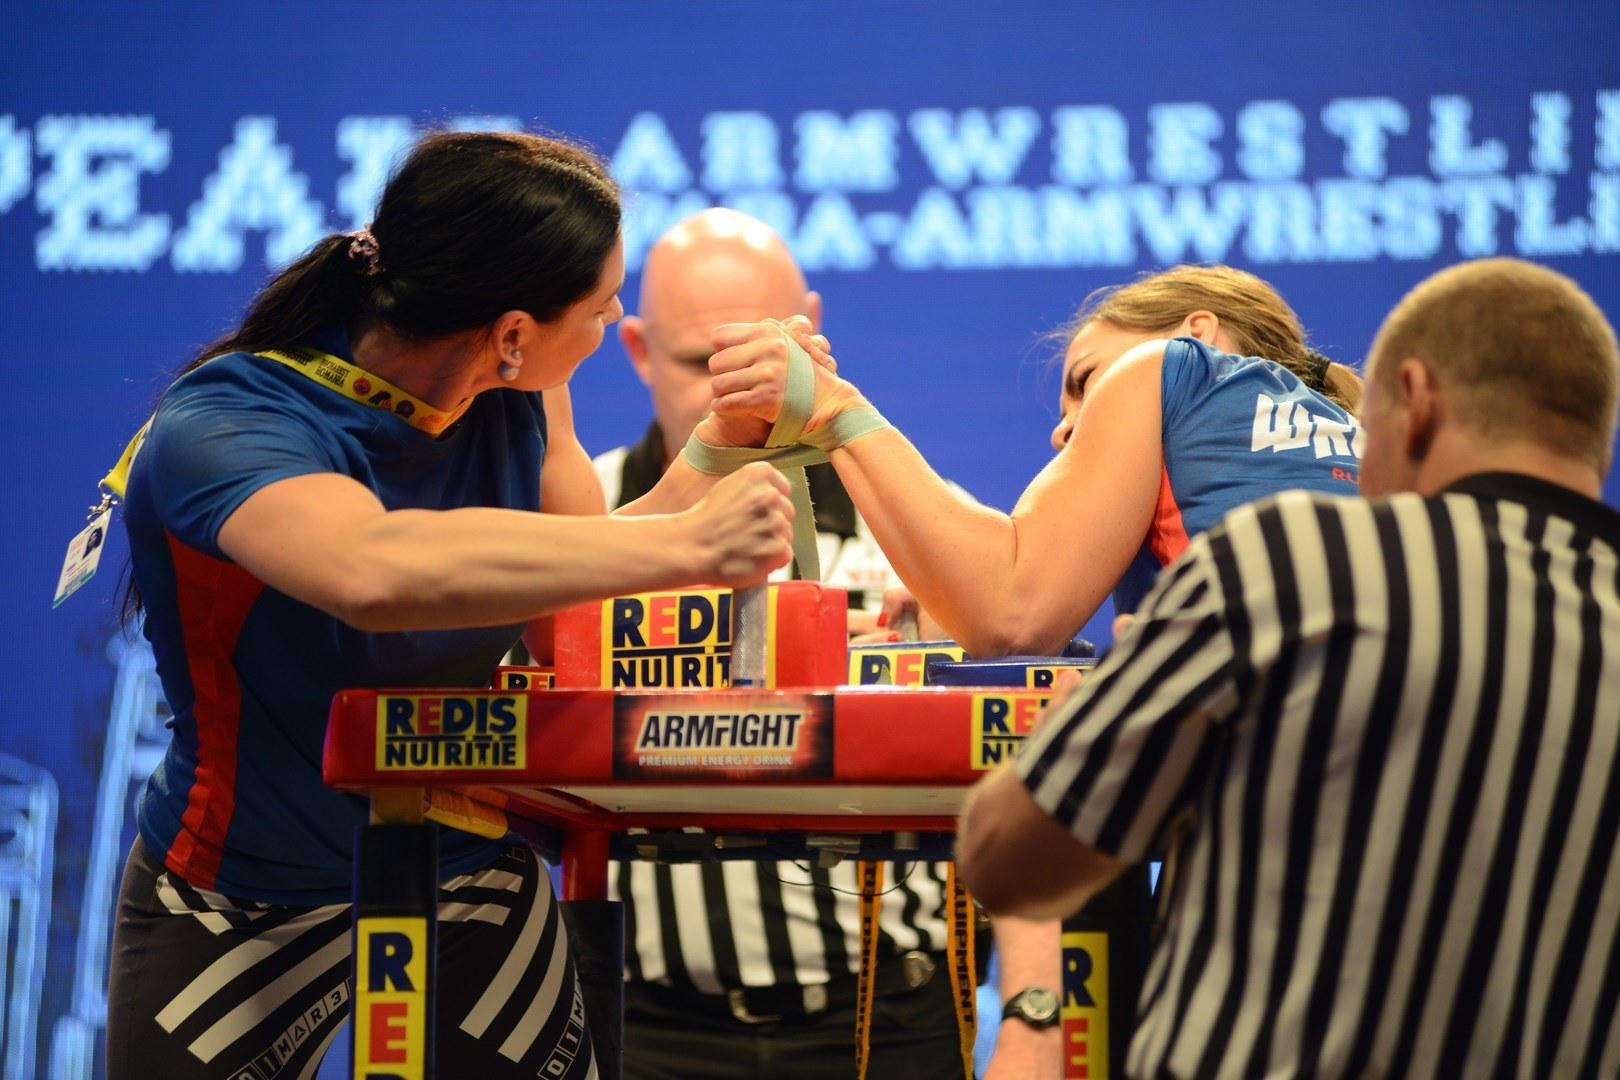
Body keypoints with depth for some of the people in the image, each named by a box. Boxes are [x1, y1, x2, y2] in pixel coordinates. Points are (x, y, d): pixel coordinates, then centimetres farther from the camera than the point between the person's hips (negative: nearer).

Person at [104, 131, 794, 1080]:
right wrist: (686, 545, -48)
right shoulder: (223, 430, -29)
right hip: (248, 916, -5)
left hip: (475, 877, 5)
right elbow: (376, 572, -49)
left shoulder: (514, 399, -7)